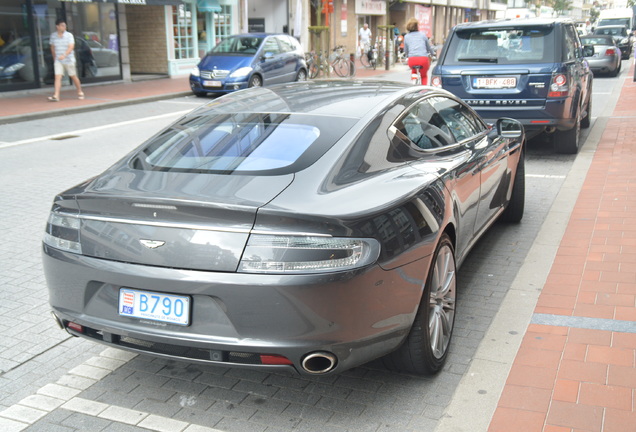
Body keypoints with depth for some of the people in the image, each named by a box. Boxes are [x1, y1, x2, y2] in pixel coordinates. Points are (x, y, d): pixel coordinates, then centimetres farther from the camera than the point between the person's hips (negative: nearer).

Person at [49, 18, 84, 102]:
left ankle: (80, 92, 30)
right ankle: (56, 96, -17)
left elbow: (71, 47, -20)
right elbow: (52, 47, 17)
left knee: (73, 77, 10)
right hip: (58, 61, 2)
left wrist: (64, 55, -35)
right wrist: (54, 58, 19)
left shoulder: (69, 35, -7)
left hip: (69, 60, -2)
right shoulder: (53, 35, 3)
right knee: (58, 77, -11)